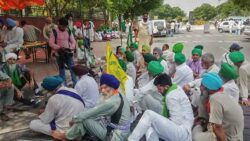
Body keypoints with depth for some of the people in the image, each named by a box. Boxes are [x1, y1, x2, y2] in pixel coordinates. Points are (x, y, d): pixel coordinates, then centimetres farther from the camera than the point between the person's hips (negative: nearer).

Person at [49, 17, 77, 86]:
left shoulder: (69, 32, 4)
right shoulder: (54, 32, -7)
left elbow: (73, 41, 6)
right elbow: (51, 43, -10)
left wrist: (71, 48, -14)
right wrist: (59, 47, -23)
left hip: (68, 53, 3)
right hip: (59, 54, -3)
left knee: (72, 68, 0)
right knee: (61, 70, 9)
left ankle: (75, 84, 8)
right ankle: (64, 85, 19)